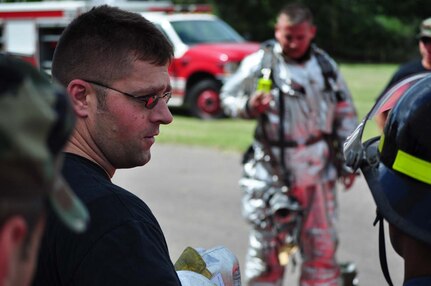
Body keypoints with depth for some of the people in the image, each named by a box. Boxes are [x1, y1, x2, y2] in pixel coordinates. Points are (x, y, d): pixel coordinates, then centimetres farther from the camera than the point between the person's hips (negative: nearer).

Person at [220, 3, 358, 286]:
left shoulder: (326, 66, 6)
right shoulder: (258, 63, -5)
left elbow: (346, 114, 14)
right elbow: (228, 96, 5)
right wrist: (248, 106, -17)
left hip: (318, 169, 3)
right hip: (272, 169, -3)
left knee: (322, 242, 6)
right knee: (267, 242, 4)